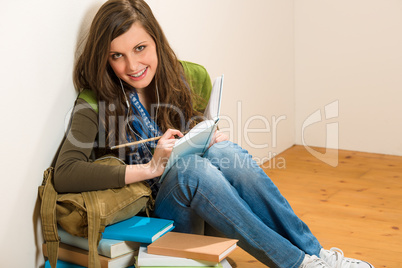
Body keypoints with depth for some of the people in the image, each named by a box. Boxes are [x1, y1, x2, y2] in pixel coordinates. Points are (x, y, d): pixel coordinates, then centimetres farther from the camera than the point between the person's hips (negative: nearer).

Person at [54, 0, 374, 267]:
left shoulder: (191, 78, 0)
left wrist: (212, 139, -8)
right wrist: (149, 168, -28)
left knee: (223, 152, -30)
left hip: (203, 203, 4)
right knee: (187, 167, -35)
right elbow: (64, 174, -24)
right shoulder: (97, 102, -11)